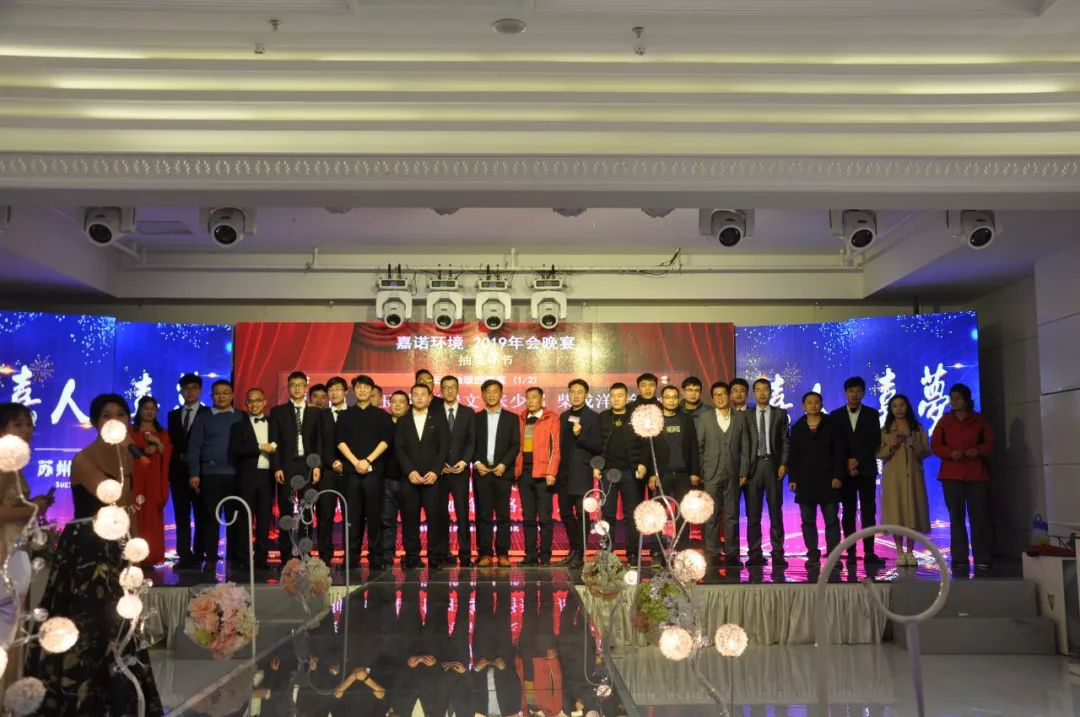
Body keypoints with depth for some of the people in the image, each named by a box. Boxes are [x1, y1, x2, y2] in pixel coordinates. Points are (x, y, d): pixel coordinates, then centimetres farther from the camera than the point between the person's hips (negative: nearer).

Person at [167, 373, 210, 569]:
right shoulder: (173, 415, 16)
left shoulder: (208, 414, 0)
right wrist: (180, 457, 0)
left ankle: (199, 554, 3)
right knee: (181, 515, 3)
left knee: (202, 515, -1)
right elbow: (171, 442, 13)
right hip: (178, 470, 4)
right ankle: (185, 555, 5)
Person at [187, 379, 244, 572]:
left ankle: (236, 557, 9)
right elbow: (194, 447, 4)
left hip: (236, 474, 0)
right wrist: (194, 474, -5)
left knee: (235, 518, 2)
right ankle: (210, 559, 6)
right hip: (210, 474, 0)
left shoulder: (241, 418, 9)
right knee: (211, 517, 2)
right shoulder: (203, 419, 8)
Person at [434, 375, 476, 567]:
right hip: (439, 470, 0)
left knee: (463, 513, -4)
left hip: (460, 470, 0)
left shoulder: (468, 413, 10)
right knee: (440, 513, 1)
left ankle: (465, 553, -1)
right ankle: (442, 553, 7)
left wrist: (464, 461, -9)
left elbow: (472, 441, 5)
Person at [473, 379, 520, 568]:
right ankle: (485, 553, 4)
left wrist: (504, 464, -10)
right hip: (481, 471, 1)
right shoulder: (476, 418, 12)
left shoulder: (511, 418, 9)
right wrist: (477, 463, -8)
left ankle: (503, 553, 4)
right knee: (483, 515, 0)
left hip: (503, 472, -1)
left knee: (503, 515, -1)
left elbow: (515, 445, 2)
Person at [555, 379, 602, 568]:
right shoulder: (564, 416, 15)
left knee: (582, 514, -4)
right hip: (564, 474, 6)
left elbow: (598, 446, -9)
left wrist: (580, 435, -22)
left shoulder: (593, 417, -3)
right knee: (565, 513, 10)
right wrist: (557, 470, 10)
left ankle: (579, 555, 2)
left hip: (581, 474, -6)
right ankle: (574, 550, 22)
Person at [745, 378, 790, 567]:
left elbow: (785, 441, 7)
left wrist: (783, 464, -5)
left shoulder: (780, 414, 10)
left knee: (776, 510, 1)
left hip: (773, 465, 0)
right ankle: (755, 553, 5)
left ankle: (777, 552, 6)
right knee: (753, 512, 0)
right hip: (753, 466, 0)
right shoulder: (746, 416, 9)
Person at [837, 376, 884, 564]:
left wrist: (858, 460, -9)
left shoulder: (872, 414, 7)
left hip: (866, 469, 0)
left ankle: (869, 552, -4)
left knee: (868, 511, -3)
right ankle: (851, 552, 0)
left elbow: (876, 442, 0)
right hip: (846, 470, 0)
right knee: (848, 512, 0)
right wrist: (847, 464, -7)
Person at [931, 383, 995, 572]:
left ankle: (982, 559, 3)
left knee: (979, 516, -3)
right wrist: (950, 453, -16)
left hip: (976, 473, -1)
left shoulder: (979, 420, 8)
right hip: (952, 474, 1)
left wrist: (978, 450, -14)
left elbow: (990, 442, 7)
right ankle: (959, 559, 4)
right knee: (956, 516, 1)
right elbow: (935, 445, 4)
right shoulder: (944, 421, 9)